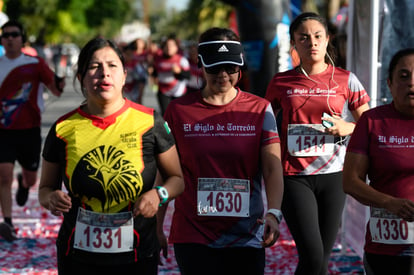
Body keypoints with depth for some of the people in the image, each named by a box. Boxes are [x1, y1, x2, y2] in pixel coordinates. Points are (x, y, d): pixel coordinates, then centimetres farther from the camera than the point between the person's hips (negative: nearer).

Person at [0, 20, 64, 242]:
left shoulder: (35, 65, -3)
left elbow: (56, 90, -6)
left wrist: (60, 84, -27)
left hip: (29, 131, 0)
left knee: (30, 179, 13)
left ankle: (23, 183, 51)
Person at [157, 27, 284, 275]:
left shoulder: (259, 110, 3)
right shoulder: (178, 110, 3)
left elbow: (273, 168, -6)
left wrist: (274, 213, -22)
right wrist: (157, 226, 5)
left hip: (247, 237, 1)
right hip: (193, 236, -1)